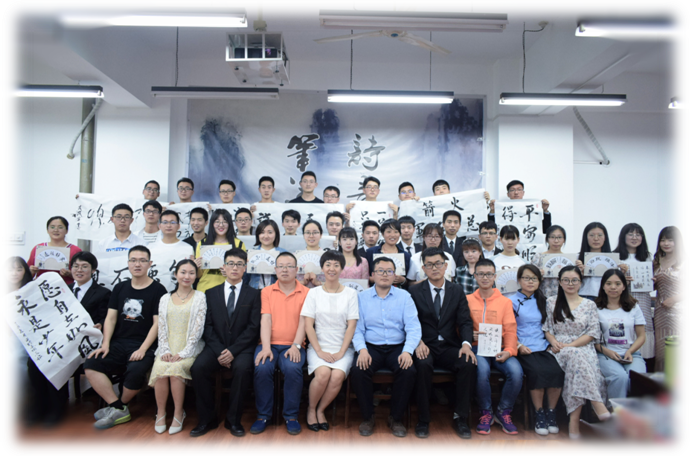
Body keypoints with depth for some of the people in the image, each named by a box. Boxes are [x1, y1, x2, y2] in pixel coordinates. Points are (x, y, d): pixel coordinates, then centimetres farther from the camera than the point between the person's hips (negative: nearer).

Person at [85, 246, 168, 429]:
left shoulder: (158, 290, -1)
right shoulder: (120, 288, 15)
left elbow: (157, 323, -5)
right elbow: (111, 318, 11)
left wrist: (142, 349, -15)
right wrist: (105, 344, -3)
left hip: (144, 345, -5)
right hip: (117, 343, 5)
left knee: (136, 371, -31)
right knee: (90, 364, -19)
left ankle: (118, 405, 0)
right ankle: (119, 410, -13)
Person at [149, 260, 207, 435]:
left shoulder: (200, 297, 5)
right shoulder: (165, 299, 15)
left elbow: (198, 329, -4)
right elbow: (161, 329, 9)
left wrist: (183, 353, -13)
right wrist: (165, 351, -6)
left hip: (189, 349, -2)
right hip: (168, 348, 2)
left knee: (176, 368, -30)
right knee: (160, 369, -27)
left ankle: (178, 413, -12)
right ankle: (160, 413, -8)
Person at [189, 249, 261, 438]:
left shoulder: (254, 294, 6)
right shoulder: (211, 293, 13)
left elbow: (253, 328, -3)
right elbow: (208, 327, 4)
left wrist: (233, 351, -15)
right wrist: (219, 351, -12)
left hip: (242, 347, -2)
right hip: (216, 346, 2)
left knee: (242, 367, -32)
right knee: (198, 367, -26)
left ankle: (234, 420, -13)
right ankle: (207, 419, -8)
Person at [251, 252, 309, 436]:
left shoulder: (305, 292, 5)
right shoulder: (267, 292, 11)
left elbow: (303, 322, -2)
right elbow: (266, 320, 0)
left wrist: (296, 346, -16)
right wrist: (266, 348, -13)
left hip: (292, 346, -1)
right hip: (270, 344, 2)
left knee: (293, 369, -30)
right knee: (262, 368, -27)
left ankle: (291, 416, -9)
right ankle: (263, 415, -6)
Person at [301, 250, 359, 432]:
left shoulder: (350, 293, 5)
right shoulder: (314, 293, 6)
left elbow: (351, 326, 0)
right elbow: (308, 325, 0)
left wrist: (341, 352, -10)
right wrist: (319, 351, -11)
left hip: (343, 348, 0)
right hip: (318, 347, 0)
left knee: (338, 375, -27)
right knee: (323, 373, -28)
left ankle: (320, 410, 0)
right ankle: (311, 409, 1)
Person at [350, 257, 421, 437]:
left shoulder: (404, 296, 7)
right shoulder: (361, 297, 7)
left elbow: (413, 327, -1)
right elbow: (357, 328, 1)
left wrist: (407, 351, -17)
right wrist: (362, 350, -17)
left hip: (397, 347, 0)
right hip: (371, 347, 0)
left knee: (409, 371, -28)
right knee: (358, 370, -29)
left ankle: (396, 418, -4)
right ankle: (367, 417, -4)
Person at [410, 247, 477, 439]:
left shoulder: (457, 291, 11)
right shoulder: (415, 291, 5)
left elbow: (465, 321, 4)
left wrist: (466, 343, -16)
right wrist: (418, 342, -22)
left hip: (450, 347, 2)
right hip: (425, 347, -2)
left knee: (469, 363, -27)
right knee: (423, 364, -34)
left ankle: (460, 417, -10)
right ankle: (423, 419, -17)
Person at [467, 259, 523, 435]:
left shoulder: (505, 301, 14)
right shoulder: (468, 300, 12)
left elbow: (511, 330, 6)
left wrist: (509, 351, -12)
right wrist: (470, 335, -14)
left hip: (499, 349, 2)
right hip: (477, 348, -1)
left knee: (516, 371, -28)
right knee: (482, 370, -34)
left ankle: (503, 412, -2)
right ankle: (486, 413, -8)